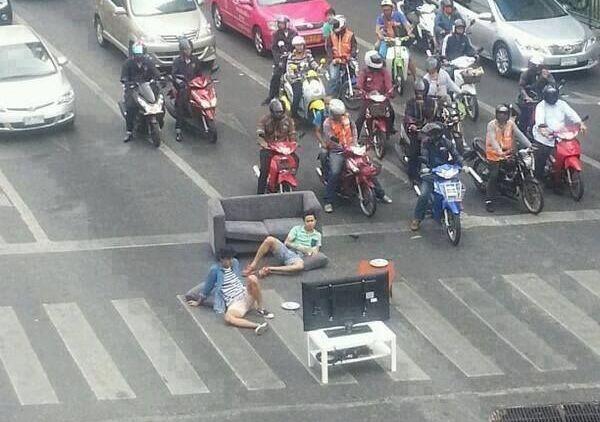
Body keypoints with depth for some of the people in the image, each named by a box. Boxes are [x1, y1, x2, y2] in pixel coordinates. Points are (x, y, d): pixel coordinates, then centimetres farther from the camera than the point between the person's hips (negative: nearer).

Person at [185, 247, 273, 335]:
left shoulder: (235, 263, 11)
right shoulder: (215, 270, -3)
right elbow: (207, 287, 9)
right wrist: (198, 302, 18)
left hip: (246, 295, 4)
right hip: (234, 303, -4)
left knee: (252, 278, -27)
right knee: (228, 318, -38)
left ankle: (260, 309, -14)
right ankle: (258, 325, -47)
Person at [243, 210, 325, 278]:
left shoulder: (317, 235, 17)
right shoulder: (297, 229, 14)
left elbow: (315, 253, 11)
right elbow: (287, 243, 5)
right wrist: (300, 248, -6)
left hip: (296, 257, -1)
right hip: (285, 250, 1)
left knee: (300, 265, -42)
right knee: (270, 240, -30)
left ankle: (269, 270, -38)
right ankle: (253, 265, -23)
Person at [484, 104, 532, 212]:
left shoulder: (511, 124, 5)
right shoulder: (492, 125, -10)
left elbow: (520, 135, -4)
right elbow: (492, 140, -24)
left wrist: (529, 146, -18)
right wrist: (500, 152, -40)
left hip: (508, 152, 5)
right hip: (494, 154, -5)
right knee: (493, 176, -13)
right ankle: (489, 201, -11)